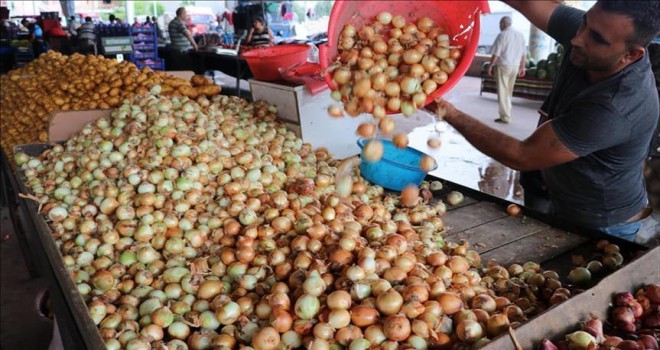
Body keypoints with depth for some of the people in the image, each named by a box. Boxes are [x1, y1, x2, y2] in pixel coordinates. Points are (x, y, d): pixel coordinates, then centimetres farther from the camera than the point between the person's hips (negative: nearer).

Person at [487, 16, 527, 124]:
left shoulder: (502, 35, -10)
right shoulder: (520, 35, 10)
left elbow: (496, 54, -13)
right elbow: (523, 54, 12)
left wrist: (490, 66, -4)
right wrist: (522, 67, 18)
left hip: (503, 66, -6)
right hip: (515, 66, 6)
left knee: (503, 91, -2)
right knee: (509, 91, 15)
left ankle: (505, 117, -3)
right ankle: (506, 113, 21)